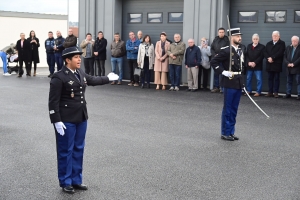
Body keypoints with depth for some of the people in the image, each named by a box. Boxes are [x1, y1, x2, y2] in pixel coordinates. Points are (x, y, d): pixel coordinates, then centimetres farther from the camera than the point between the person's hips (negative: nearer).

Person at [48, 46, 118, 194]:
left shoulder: (80, 73, 6)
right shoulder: (59, 77, -17)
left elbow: (92, 80, 28)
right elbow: (53, 102, -17)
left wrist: (108, 78, 37)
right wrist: (57, 121, -21)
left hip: (81, 118, 8)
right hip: (66, 120, -8)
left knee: (78, 149, 15)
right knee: (66, 151, 4)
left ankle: (76, 180, 27)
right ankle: (65, 182, 18)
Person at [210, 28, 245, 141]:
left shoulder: (240, 51, 13)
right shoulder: (226, 51, -12)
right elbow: (213, 62, -14)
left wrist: (241, 77, 13)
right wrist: (223, 72, -17)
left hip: (239, 84, 7)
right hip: (229, 84, -7)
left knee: (234, 110, 12)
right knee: (228, 109, 1)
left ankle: (231, 132, 20)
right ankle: (225, 133, 10)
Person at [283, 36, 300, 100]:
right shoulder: (288, 47, 13)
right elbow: (285, 57, 8)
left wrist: (294, 64, -17)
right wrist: (287, 63, -8)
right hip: (289, 68, 5)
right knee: (289, 81, 10)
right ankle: (288, 94, 18)